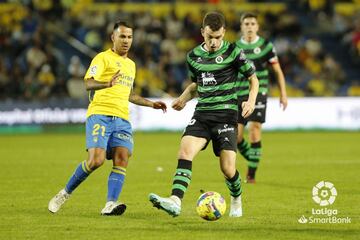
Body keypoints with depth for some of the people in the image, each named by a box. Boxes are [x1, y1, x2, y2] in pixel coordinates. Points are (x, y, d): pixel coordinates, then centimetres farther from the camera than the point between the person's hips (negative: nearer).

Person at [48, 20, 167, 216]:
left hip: (122, 119, 6)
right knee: (96, 159, -18)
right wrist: (107, 84, -33)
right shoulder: (103, 58, 2)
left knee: (122, 159, -15)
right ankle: (65, 193, 1)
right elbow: (89, 83, -13)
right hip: (100, 114, -6)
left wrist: (151, 104, 36)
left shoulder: (131, 64, 25)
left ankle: (110, 205, -22)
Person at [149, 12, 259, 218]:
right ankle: (175, 202, -33)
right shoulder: (194, 56, 10)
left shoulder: (233, 52, -4)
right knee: (185, 151, -21)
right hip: (202, 113, 3)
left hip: (226, 114, -3)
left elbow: (253, 78, 5)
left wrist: (251, 100, -13)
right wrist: (184, 98, 8)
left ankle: (236, 200, 25)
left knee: (227, 168, -6)